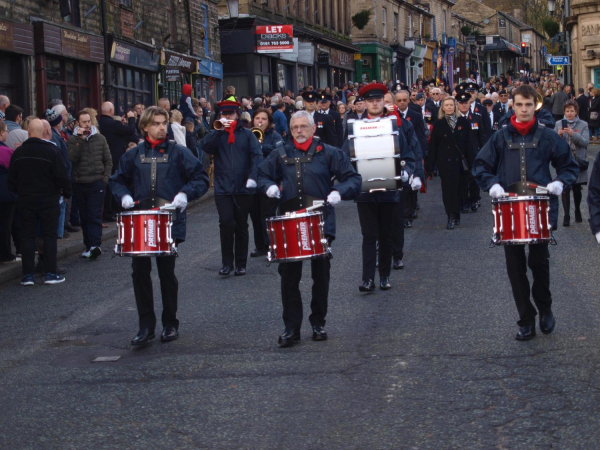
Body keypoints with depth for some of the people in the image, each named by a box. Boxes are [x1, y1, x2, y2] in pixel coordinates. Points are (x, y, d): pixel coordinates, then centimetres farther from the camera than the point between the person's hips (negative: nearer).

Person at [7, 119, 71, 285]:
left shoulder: (18, 153, -1)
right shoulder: (51, 151, -12)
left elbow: (11, 180, 5)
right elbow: (62, 176, -11)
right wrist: (66, 192, 5)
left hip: (25, 201, 3)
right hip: (49, 201, -3)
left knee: (27, 236, 7)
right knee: (49, 235, 5)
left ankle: (28, 274, 5)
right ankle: (50, 273, 3)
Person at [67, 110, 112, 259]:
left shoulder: (100, 139, 7)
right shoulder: (72, 140, 4)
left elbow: (108, 160, 11)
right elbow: (72, 158, -12)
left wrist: (105, 177, 0)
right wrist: (80, 140, -15)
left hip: (97, 182, -1)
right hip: (79, 184, 1)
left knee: (95, 216, -10)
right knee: (84, 216, 7)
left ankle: (95, 244, -18)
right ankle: (89, 245, 14)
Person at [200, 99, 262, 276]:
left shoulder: (246, 134, 6)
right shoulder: (216, 134, 8)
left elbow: (257, 155, -4)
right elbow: (205, 147, -11)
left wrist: (252, 176, -18)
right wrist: (219, 130, -20)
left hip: (243, 188, 0)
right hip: (223, 187, 0)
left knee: (241, 226, 7)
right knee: (226, 223, -11)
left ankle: (241, 264, 17)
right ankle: (227, 263, 1)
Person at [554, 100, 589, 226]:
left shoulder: (583, 125, 1)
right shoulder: (559, 124, 4)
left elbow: (585, 142, -10)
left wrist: (573, 134, -23)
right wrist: (558, 135, -17)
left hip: (578, 162, 0)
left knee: (577, 189, 12)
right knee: (565, 189, -5)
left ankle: (577, 211, 33)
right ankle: (566, 216, -2)